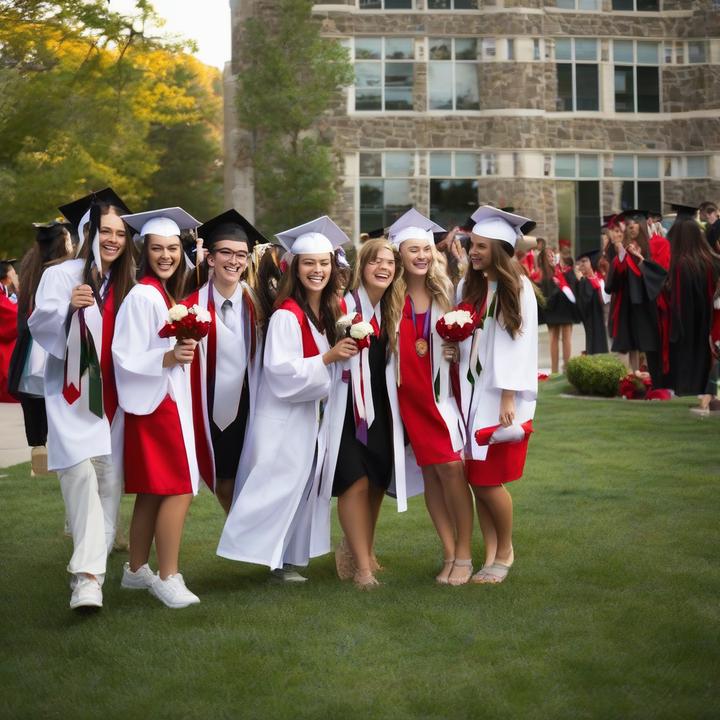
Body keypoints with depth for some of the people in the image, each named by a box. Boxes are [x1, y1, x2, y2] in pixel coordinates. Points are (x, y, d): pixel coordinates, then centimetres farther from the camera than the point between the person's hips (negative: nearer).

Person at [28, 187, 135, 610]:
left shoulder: (129, 286, 12)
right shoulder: (62, 275, 0)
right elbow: (40, 324, -11)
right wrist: (69, 307, -30)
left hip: (113, 398, 4)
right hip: (73, 396, -4)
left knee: (110, 482, 1)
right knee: (82, 476, -18)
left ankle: (91, 571, 15)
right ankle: (88, 576, -23)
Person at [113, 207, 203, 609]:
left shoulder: (169, 294, 13)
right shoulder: (143, 295, -14)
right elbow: (126, 356, -18)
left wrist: (184, 352, 9)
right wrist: (168, 357, -28)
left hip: (171, 399, 9)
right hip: (154, 401, -9)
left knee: (152, 492, 13)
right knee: (179, 489, -11)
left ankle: (137, 571, 21)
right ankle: (168, 578, -7)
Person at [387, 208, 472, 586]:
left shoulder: (445, 291, 4)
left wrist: (457, 349, -6)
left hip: (442, 389, 0)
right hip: (410, 393, 0)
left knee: (451, 468, -7)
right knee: (430, 471, 3)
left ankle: (464, 554, 3)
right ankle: (449, 553, 11)